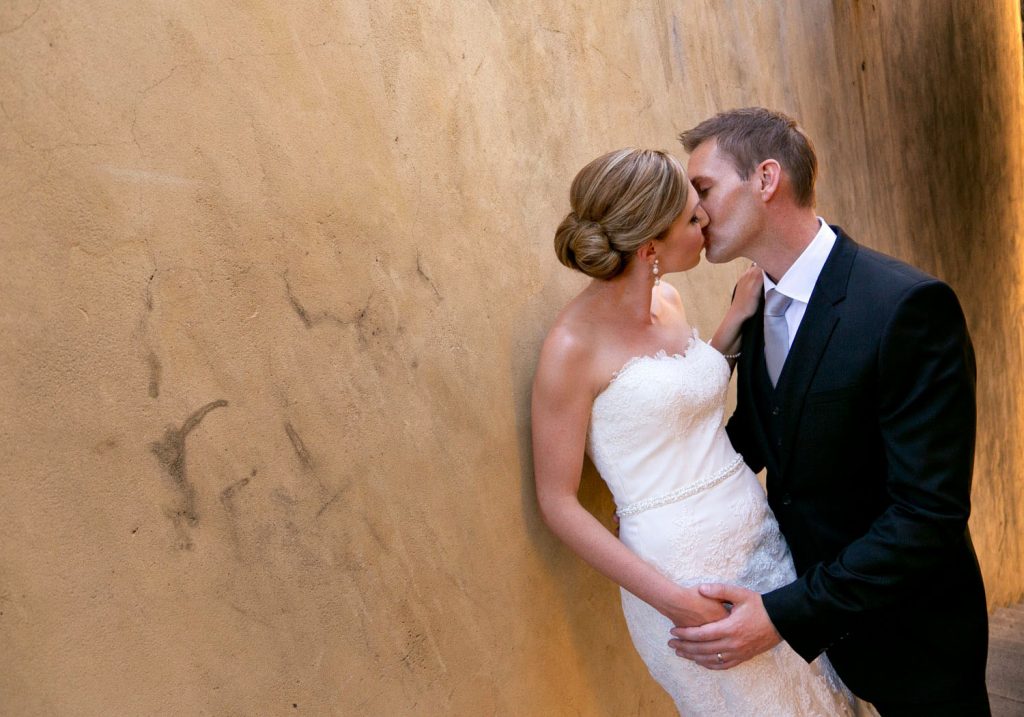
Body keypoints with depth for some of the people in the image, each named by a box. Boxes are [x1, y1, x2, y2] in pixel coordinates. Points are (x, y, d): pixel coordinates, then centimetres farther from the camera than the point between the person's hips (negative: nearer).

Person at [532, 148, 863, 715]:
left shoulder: (667, 300, 3)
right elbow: (557, 502, -14)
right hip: (684, 574, -7)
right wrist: (669, 598, -17)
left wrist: (737, 319, 4)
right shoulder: (573, 344, -19)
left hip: (760, 536, 7)